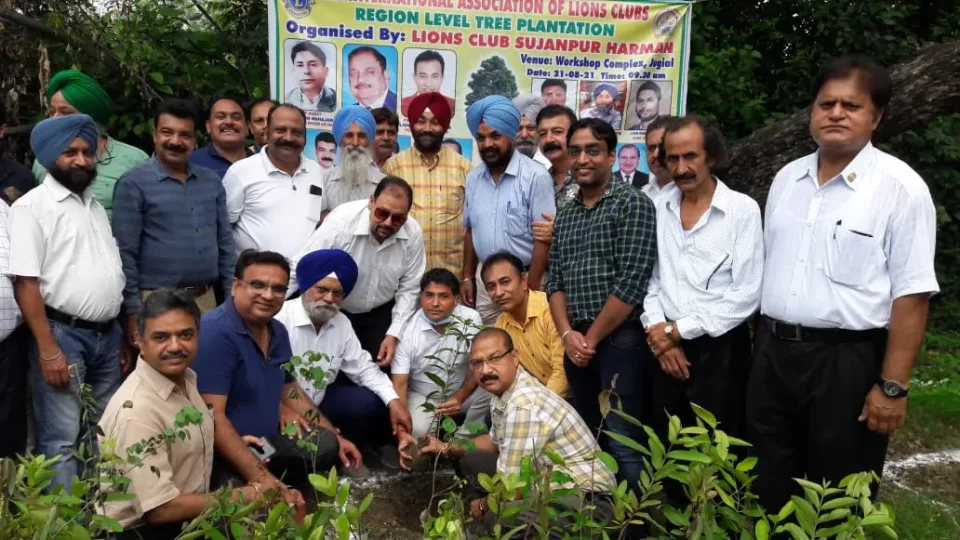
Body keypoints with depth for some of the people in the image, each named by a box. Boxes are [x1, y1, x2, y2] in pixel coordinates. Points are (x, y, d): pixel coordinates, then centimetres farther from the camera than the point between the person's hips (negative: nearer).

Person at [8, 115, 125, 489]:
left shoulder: (95, 205, 15)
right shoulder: (32, 206, -6)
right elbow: (26, 282, -13)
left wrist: (125, 335, 15)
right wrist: (48, 349, -18)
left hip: (108, 335, 7)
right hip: (63, 335, -7)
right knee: (62, 441, -3)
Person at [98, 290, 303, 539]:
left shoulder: (185, 377, 1)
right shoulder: (136, 411, -25)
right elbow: (161, 509, -25)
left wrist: (230, 443, 7)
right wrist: (249, 495, -20)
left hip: (187, 517, 8)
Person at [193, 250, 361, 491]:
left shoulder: (277, 331, 5)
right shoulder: (215, 333, -22)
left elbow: (289, 389, 18)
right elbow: (213, 417, -27)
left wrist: (337, 438, 17)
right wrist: (260, 477, -31)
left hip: (267, 438, 9)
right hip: (222, 452, -8)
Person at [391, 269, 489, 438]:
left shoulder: (471, 319, -17)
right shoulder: (408, 330, -20)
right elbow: (399, 384, -22)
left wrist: (460, 397, -23)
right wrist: (401, 432, -34)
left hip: (461, 391, 3)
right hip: (421, 396, -2)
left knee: (489, 391, -28)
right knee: (416, 431, -32)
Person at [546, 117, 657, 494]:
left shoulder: (632, 204, -6)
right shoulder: (564, 216, 14)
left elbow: (631, 284, -14)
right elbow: (554, 281, 13)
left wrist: (591, 338, -9)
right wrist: (568, 334, -4)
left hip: (621, 341, -6)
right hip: (577, 344, 7)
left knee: (623, 442, -4)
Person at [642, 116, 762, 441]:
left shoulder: (742, 209, -7)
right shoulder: (660, 208, 6)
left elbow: (747, 295, -13)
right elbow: (649, 278, 8)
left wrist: (678, 329, -12)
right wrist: (658, 330, -7)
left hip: (720, 350, -4)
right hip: (667, 350, 4)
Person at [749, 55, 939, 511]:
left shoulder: (900, 187, -10)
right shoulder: (786, 178, 9)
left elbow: (911, 296, -12)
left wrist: (893, 386, -15)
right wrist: (764, 343, 11)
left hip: (846, 362, -5)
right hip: (773, 355, 5)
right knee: (769, 494, 17)